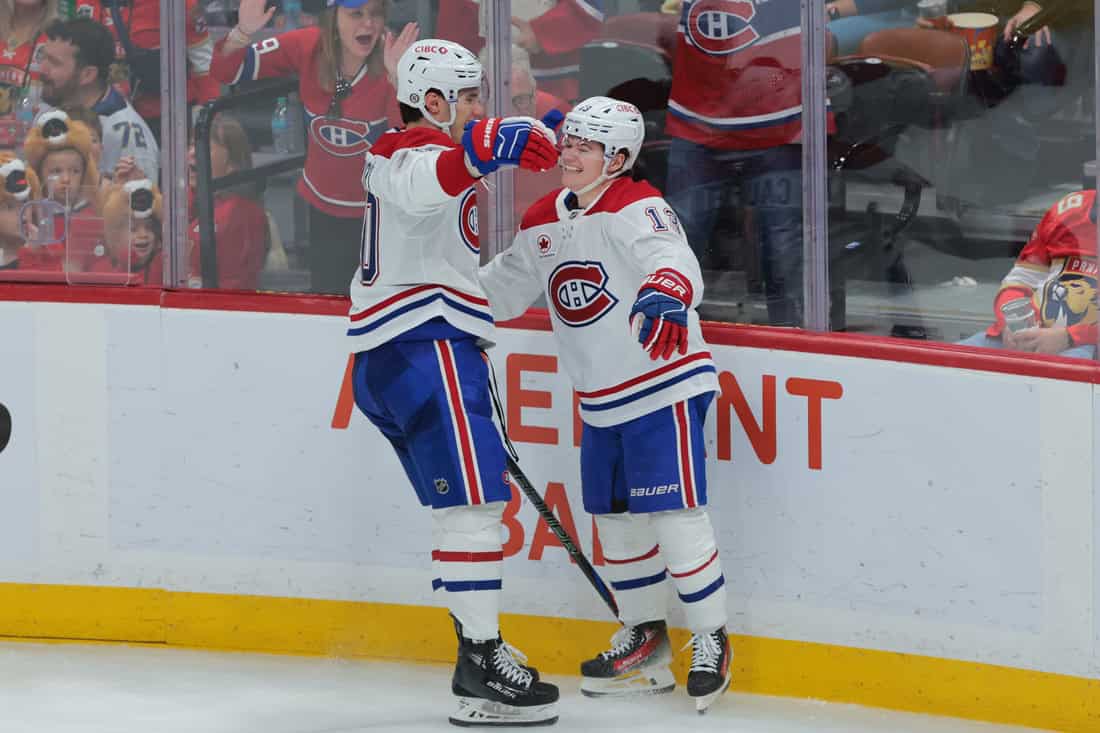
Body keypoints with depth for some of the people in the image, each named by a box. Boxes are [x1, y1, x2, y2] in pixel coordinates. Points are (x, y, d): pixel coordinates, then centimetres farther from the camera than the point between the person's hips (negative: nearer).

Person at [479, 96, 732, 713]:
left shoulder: (636, 209, -15)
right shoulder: (543, 223, 8)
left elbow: (673, 259, -35)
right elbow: (504, 286, 21)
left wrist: (666, 293, -56)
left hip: (665, 388, -8)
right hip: (602, 403, 8)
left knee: (675, 514, -11)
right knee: (615, 516, 12)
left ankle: (712, 642, 2)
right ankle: (645, 636, 28)